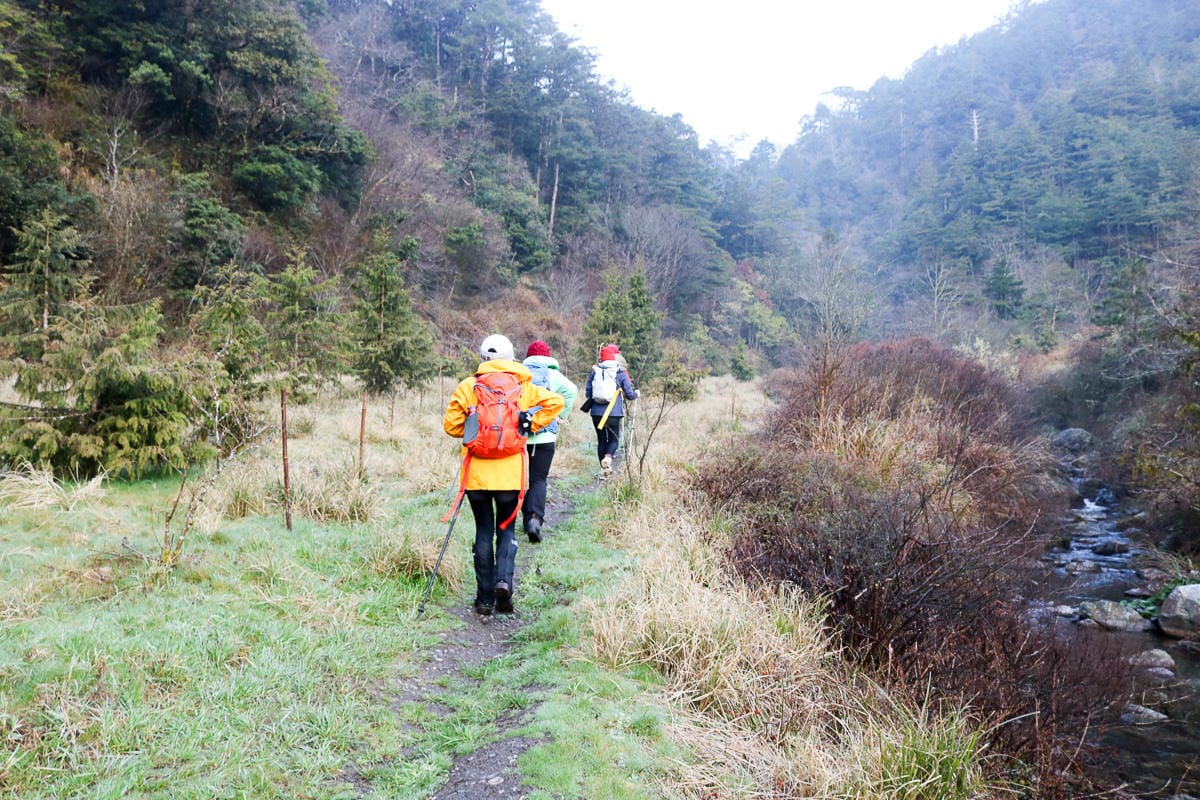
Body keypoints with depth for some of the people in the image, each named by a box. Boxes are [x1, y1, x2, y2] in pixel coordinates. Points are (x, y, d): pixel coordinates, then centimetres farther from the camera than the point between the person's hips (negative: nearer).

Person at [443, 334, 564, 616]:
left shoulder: (468, 387, 0)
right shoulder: (523, 386, 3)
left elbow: (451, 424, -2)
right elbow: (555, 402, -3)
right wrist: (531, 425, 5)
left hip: (476, 473, 0)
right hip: (510, 473, 0)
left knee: (484, 531, 10)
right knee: (506, 529, 15)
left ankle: (485, 598, 12)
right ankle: (504, 579, -9)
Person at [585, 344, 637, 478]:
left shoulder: (595, 371, 3)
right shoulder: (621, 372, -2)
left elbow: (588, 392, 6)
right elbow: (630, 394, 2)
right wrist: (636, 394, 25)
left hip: (597, 412, 2)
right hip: (614, 412, -2)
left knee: (601, 439, 13)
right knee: (613, 438, 9)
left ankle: (603, 468, 14)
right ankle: (608, 456, -22)